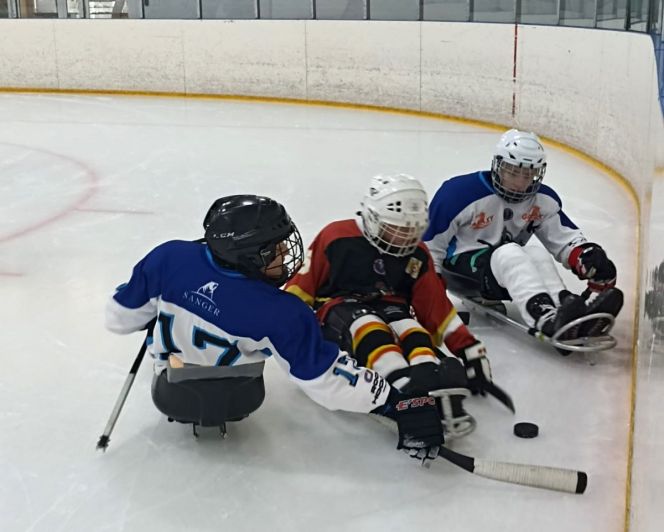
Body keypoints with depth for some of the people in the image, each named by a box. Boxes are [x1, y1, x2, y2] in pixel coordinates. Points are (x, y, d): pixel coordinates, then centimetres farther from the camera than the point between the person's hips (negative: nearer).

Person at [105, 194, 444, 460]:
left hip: (167, 395, 2)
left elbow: (121, 317, -10)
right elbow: (329, 381, -27)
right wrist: (400, 405, -20)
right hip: (232, 404, -2)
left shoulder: (171, 257, -24)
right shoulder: (281, 315, -32)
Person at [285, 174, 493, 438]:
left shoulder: (417, 255, 7)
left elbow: (436, 306, 9)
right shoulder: (336, 238, -7)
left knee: (410, 330, -31)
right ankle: (411, 394, -60)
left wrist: (469, 348, 3)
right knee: (368, 326, -37)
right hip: (335, 313, -3)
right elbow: (302, 285, -3)